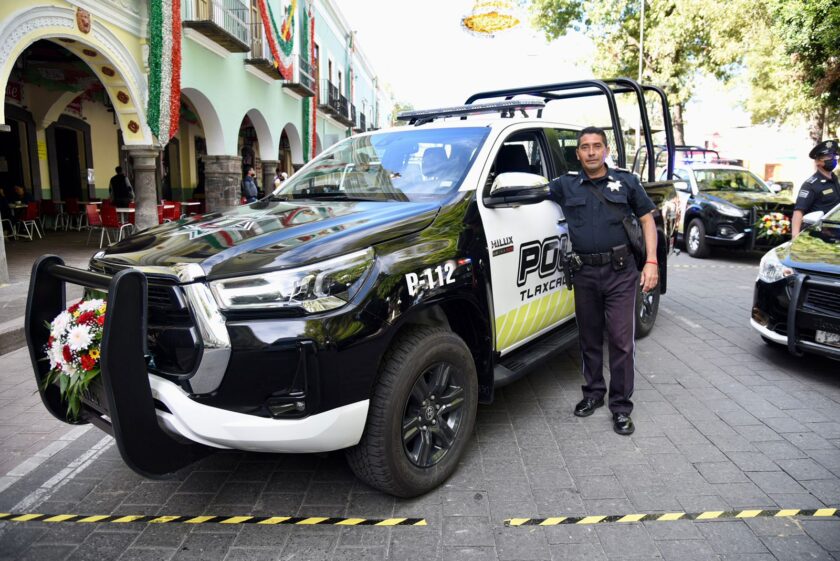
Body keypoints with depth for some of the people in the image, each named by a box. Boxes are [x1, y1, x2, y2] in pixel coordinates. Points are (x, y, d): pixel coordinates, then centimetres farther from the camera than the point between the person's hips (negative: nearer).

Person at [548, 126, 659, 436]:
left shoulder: (626, 181, 6)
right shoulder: (566, 185, 8)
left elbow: (646, 219, 8)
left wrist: (651, 262, -2)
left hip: (620, 272, -2)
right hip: (585, 273, 2)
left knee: (622, 340, -2)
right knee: (589, 338, 13)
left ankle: (621, 406, 10)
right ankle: (593, 393, 30)